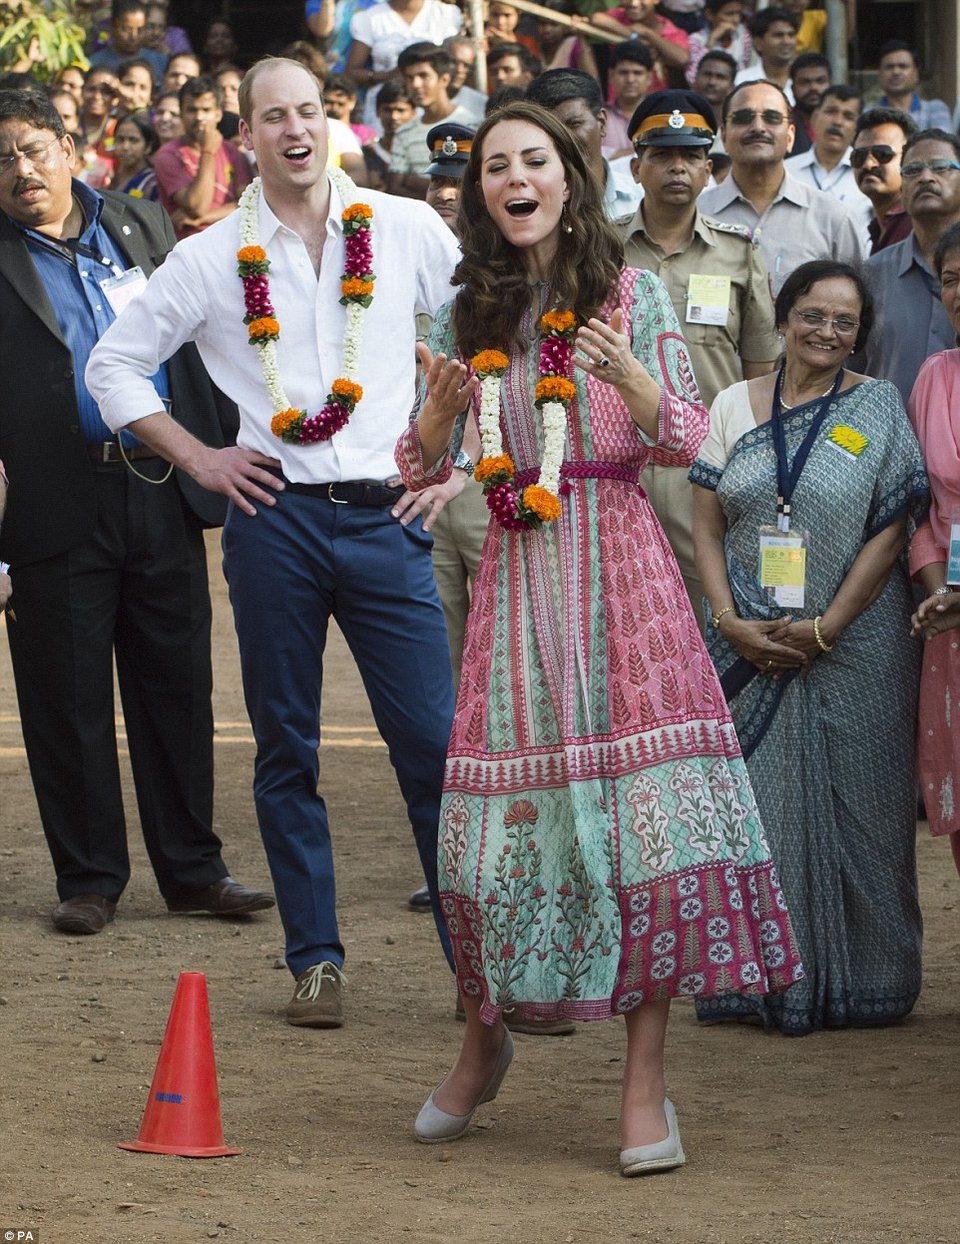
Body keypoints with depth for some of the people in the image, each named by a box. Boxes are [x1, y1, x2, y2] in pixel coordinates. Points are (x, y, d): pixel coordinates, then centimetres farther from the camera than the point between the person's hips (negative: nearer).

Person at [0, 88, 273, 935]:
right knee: (68, 698, 4)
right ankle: (90, 879, 15)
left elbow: (199, 346, 15)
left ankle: (193, 868, 17)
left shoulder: (141, 227, 11)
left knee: (179, 688, 8)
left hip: (161, 491, 3)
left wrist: (230, 449, 8)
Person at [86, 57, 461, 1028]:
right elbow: (114, 364, 12)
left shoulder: (406, 230, 5)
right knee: (286, 751, 5)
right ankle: (315, 960, 14)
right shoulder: (212, 258, 5)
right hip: (274, 519, 1)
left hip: (384, 516, -1)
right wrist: (197, 458, 4)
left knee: (438, 742, -5)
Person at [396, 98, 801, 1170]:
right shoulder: (465, 314, 10)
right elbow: (421, 468, 11)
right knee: (506, 795, -2)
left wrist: (630, 376, -17)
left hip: (618, 564, -2)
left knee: (639, 799, -10)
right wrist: (441, 406, -10)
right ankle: (483, 1041, 22)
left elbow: (687, 440, 2)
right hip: (517, 569, 2)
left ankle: (645, 1085, -6)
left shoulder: (634, 296, 4)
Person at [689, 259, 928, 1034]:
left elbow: (890, 532, -5)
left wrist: (824, 629, -12)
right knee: (752, 807, 3)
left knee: (852, 808, 1)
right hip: (750, 646, 2)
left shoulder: (878, 408, 0)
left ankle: (852, 984, 10)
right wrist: (731, 621, -8)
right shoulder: (735, 407, 8)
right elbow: (706, 526, 6)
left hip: (854, 645, -2)